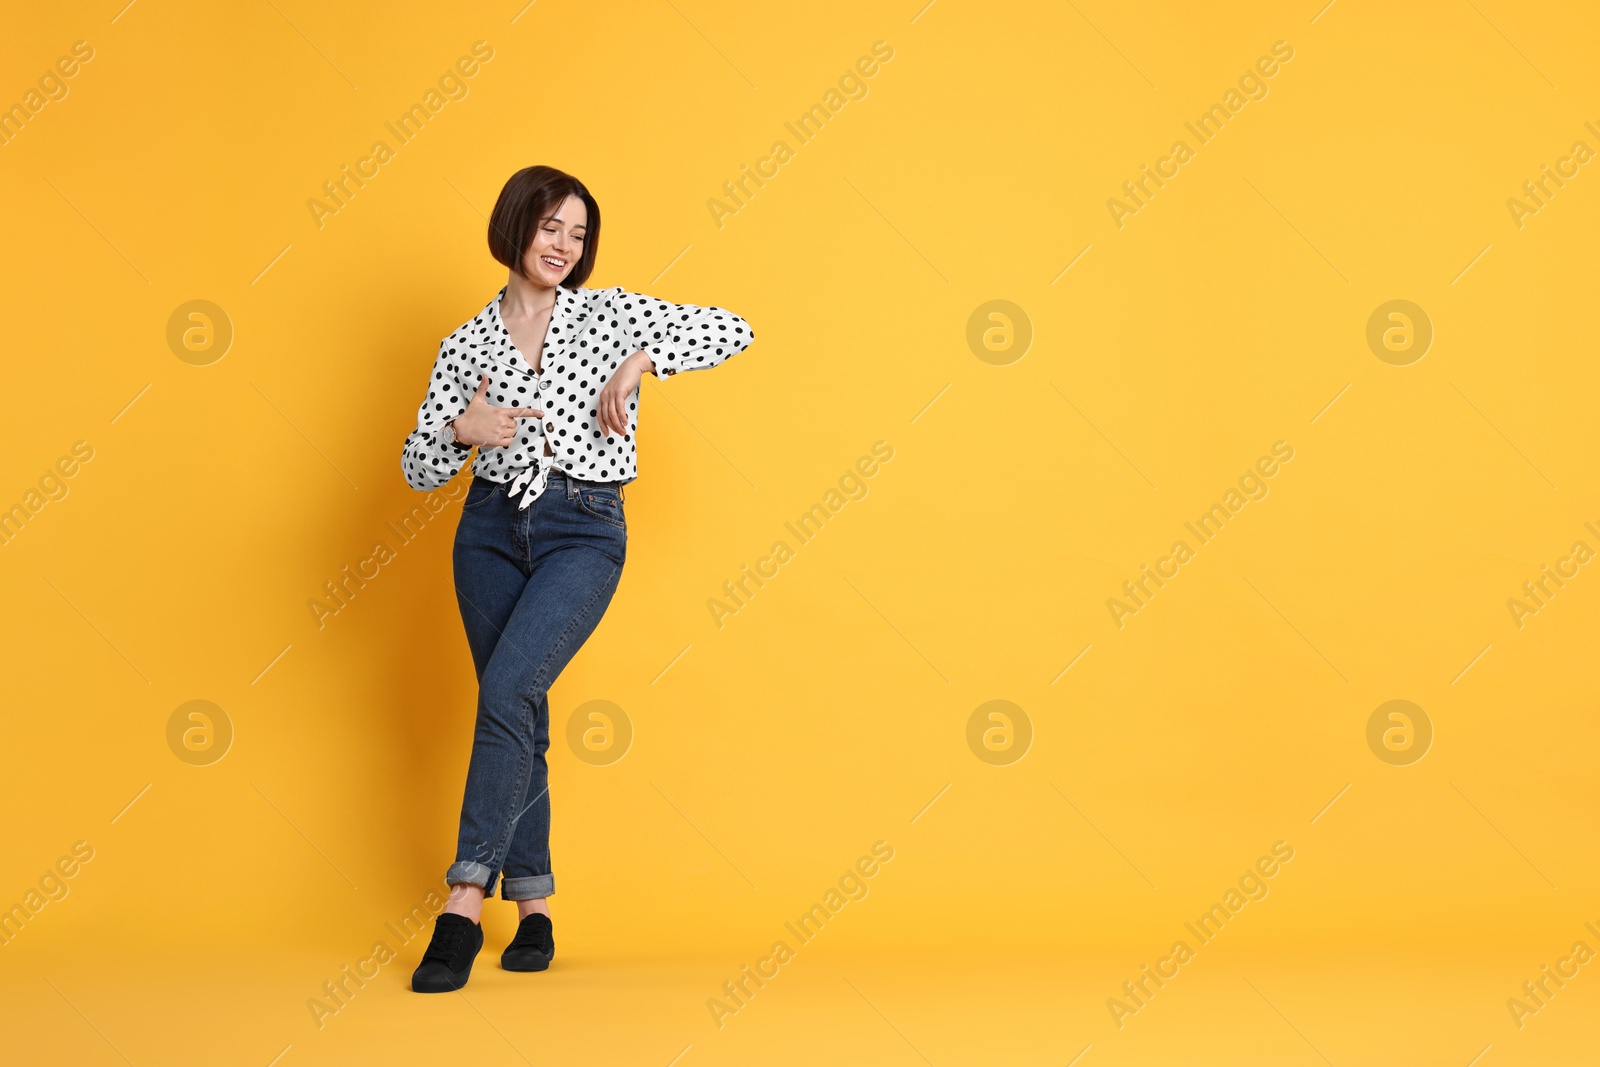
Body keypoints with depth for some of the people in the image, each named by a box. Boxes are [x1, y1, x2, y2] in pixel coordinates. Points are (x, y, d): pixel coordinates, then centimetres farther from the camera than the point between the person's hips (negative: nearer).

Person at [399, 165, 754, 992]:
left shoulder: (611, 313, 5)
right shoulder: (465, 345, 8)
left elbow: (733, 330, 1)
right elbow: (418, 469, 7)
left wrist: (641, 361, -11)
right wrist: (461, 430, -14)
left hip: (584, 532, -3)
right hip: (491, 528, 3)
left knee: (506, 691, -21)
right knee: (519, 716, 5)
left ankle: (465, 902, -19)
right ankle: (534, 908, 15)